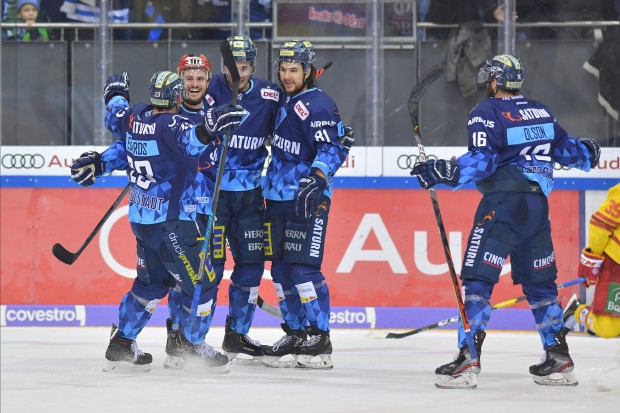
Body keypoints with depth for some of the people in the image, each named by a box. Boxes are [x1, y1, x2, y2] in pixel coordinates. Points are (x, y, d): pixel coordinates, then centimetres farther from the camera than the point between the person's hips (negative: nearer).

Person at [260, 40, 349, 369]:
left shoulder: (317, 104, -13)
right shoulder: (283, 101, 14)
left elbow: (331, 147, -21)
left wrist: (317, 179, -36)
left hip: (307, 199, -9)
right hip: (278, 197, 9)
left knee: (303, 268, -13)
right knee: (281, 269, 10)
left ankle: (319, 339, -8)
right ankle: (295, 334, 18)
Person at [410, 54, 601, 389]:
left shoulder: (486, 113, -5)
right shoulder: (541, 113, 14)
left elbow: (482, 161, -17)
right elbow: (564, 148, 22)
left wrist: (443, 172, -20)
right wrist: (586, 153, 43)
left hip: (502, 205, -7)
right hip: (537, 206, 7)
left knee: (477, 279, -8)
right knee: (539, 282, 17)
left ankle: (467, 360, -18)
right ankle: (558, 360, 18)